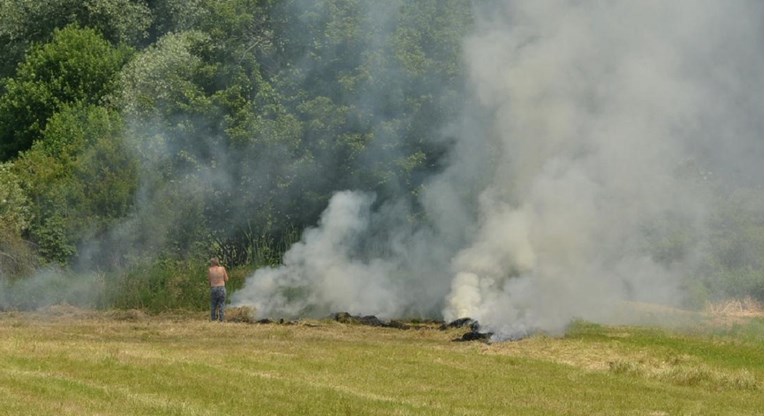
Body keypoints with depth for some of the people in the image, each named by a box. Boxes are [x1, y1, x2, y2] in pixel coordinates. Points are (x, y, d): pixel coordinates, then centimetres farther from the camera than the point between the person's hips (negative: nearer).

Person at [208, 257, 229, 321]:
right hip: (222, 288, 0)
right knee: (221, 306, 3)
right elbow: (226, 279, 5)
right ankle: (221, 320, 0)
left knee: (213, 306, 10)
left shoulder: (210, 270, 0)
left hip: (213, 288, 0)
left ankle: (213, 319, 8)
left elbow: (209, 279, 8)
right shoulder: (222, 268, 0)